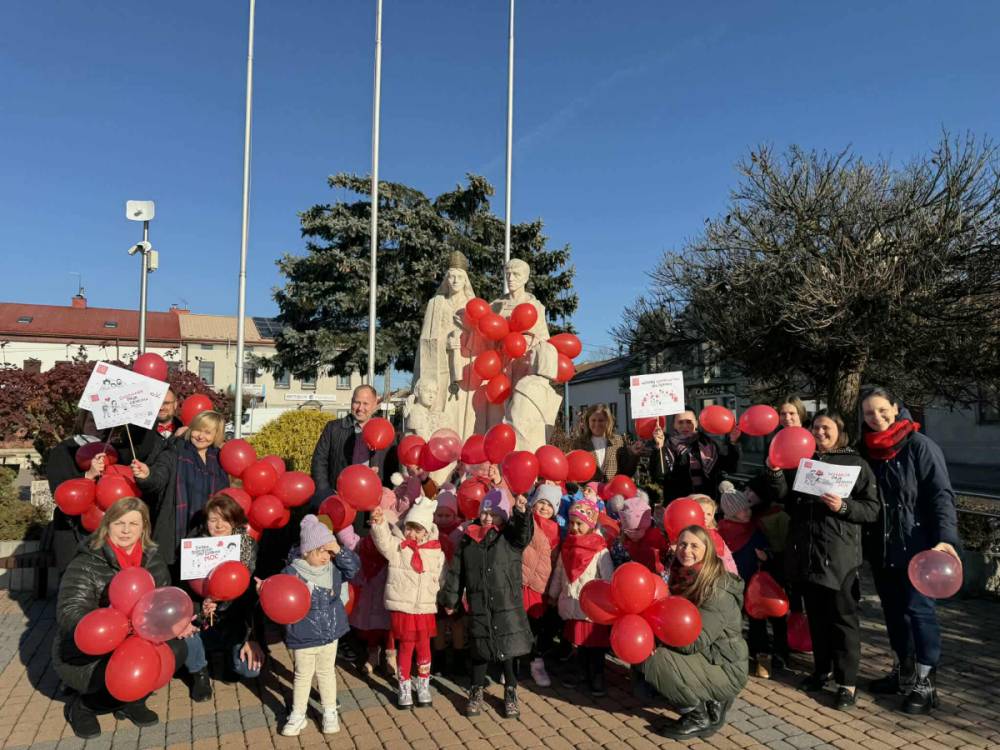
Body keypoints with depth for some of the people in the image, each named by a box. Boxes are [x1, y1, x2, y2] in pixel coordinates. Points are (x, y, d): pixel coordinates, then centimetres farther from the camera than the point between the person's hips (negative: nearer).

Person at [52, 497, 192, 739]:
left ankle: (131, 702, 7)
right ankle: (81, 706, 3)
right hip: (84, 657, -5)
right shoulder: (85, 565, -17)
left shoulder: (152, 560, -1)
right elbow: (69, 615, -28)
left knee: (176, 648, -16)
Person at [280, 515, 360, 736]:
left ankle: (330, 712, 31)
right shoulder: (292, 572, -19)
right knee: (302, 676, 13)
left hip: (329, 634, 4)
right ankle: (298, 715, 29)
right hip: (303, 637, -4)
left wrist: (339, 551, -16)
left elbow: (355, 566, -3)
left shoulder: (333, 567, -3)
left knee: (327, 672, 18)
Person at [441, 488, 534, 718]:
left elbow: (524, 533, -24)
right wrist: (450, 599, 12)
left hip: (508, 604, -1)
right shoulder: (468, 539, 5)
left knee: (508, 648, 6)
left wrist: (522, 512, -43)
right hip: (479, 605, 2)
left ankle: (511, 693, 23)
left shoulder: (510, 537, -1)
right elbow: (456, 572, 11)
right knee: (480, 649, 10)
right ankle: (476, 693, 27)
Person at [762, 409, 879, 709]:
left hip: (838, 555, -4)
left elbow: (872, 509, -4)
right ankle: (821, 669, 29)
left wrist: (843, 506, -20)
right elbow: (784, 497, 4)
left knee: (842, 618, 2)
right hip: (805, 552, 4)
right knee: (816, 615, 15)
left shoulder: (855, 463, 0)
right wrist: (775, 472, -12)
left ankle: (847, 682, 13)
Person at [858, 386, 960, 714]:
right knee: (893, 611, 14)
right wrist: (863, 541, 5)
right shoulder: (867, 451, 8)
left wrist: (945, 537, -24)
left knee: (918, 609, -3)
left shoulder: (920, 445, -8)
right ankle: (903, 672, 28)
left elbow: (941, 494, -13)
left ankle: (924, 684, 8)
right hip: (880, 548, 6)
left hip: (915, 546, -6)